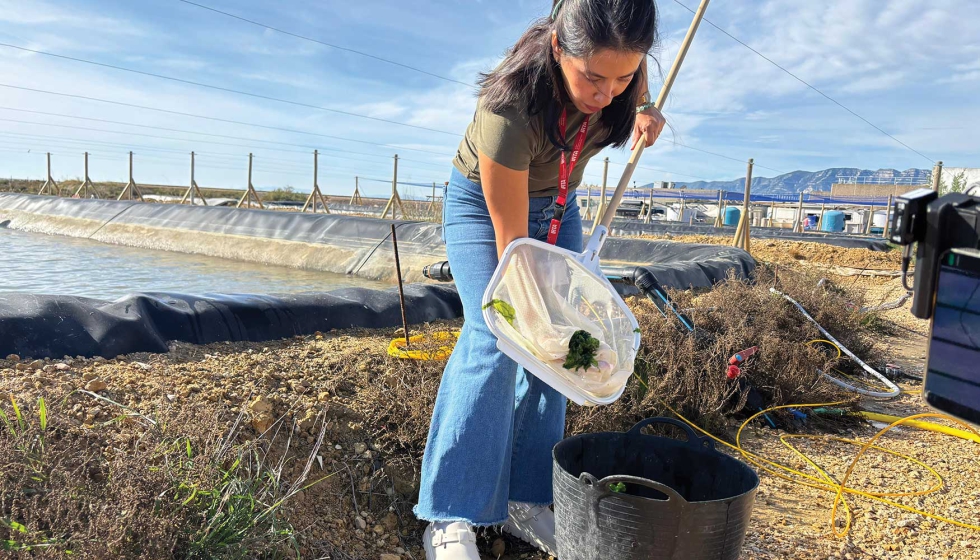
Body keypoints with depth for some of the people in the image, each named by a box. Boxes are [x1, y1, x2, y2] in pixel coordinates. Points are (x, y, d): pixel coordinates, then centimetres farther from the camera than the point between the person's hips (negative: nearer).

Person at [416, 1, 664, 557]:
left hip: (556, 204, 5)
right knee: (496, 340, -21)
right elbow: (511, 240, -32)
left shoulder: (617, 57, -24)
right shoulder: (510, 107, -39)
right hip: (484, 202, -5)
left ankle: (524, 501, 5)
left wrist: (645, 107, -8)